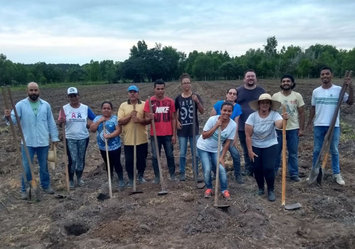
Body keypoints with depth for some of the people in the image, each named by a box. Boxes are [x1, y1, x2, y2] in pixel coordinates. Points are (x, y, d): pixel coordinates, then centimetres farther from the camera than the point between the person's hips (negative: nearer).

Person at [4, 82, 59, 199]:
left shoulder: (46, 105, 1)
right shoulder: (20, 105, -4)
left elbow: (51, 122, 5)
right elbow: (13, 119, -14)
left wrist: (54, 138, 4)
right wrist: (8, 116, -37)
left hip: (43, 142, 2)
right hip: (27, 143, -2)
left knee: (44, 166, 15)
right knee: (26, 168, 4)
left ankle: (46, 185, 32)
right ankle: (24, 190, 19)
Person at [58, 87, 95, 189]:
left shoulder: (85, 108, -1)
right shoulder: (64, 108, -6)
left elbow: (94, 118, 8)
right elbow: (59, 123, -12)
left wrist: (89, 124, -9)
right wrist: (61, 121, -32)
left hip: (83, 138, 3)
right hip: (70, 138, -2)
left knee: (81, 159, 12)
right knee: (72, 159, -3)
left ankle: (79, 178, 30)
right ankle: (70, 180, 14)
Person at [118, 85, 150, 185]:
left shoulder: (144, 105, 1)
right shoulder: (123, 105, 2)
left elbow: (149, 120, -3)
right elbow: (120, 121, -4)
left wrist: (140, 120, -22)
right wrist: (130, 115, -17)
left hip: (142, 139, 0)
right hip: (128, 139, 0)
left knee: (142, 159, 12)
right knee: (129, 161, 5)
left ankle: (141, 175, 34)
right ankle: (131, 179, 22)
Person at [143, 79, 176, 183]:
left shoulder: (170, 101, 2)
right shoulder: (149, 102, -2)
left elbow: (173, 118, 4)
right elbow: (146, 119, -1)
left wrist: (174, 134, 1)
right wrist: (150, 118, -26)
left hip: (168, 134, 1)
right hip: (155, 134, 0)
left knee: (170, 155, 9)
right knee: (155, 156, 6)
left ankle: (172, 175, 24)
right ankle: (157, 177, 18)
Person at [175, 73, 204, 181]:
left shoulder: (196, 96, 0)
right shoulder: (178, 98, 4)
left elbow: (202, 111, -7)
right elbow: (175, 112, 13)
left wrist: (197, 101, -22)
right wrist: (177, 121, -3)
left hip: (194, 128, -1)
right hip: (182, 129, 1)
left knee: (195, 153, 4)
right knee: (182, 153, 6)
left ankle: (196, 173, 15)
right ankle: (182, 173, 17)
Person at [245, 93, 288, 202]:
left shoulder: (274, 114, -13)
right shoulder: (252, 116, -13)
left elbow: (279, 125, -34)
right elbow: (248, 135, -11)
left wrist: (284, 119, -55)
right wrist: (250, 151, -12)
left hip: (270, 145, -1)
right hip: (255, 146, 1)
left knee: (269, 168, -11)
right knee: (257, 168, 4)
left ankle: (271, 190, 12)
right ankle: (260, 188, 31)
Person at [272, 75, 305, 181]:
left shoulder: (297, 96, 0)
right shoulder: (275, 96, -1)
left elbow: (301, 113, 1)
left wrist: (301, 129, -3)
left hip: (293, 129, 0)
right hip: (278, 129, 0)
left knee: (293, 153, 7)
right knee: (276, 152, 8)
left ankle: (294, 174, 17)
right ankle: (273, 172, 21)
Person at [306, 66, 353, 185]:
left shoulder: (338, 89, -4)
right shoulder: (316, 91, 3)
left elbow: (350, 102, -8)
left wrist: (350, 88, -19)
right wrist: (309, 123, 11)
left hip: (334, 126, -2)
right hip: (319, 125, 2)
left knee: (334, 151, 9)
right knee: (317, 150, 10)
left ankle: (336, 174, 20)